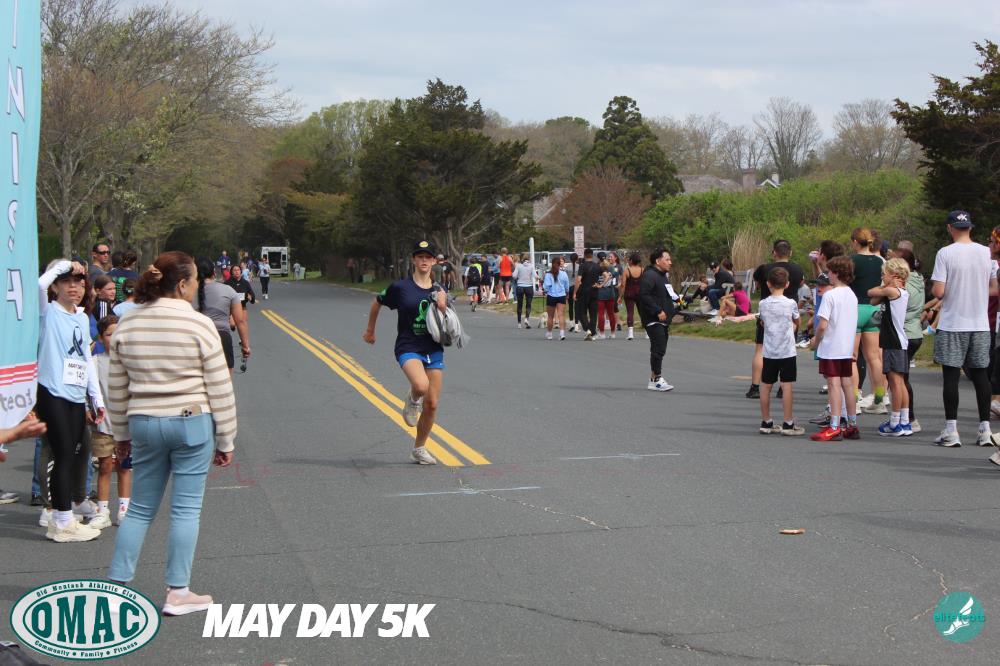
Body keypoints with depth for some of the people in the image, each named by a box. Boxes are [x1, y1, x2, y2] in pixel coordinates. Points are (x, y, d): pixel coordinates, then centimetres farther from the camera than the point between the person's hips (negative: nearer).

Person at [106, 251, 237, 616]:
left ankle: (117, 584, 14)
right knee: (186, 509, 4)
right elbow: (219, 388, -7)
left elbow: (117, 388, 10)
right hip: (192, 423, -4)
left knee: (140, 509, 15)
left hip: (144, 424, 4)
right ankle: (177, 593, 7)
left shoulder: (127, 325, 4)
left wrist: (121, 435, 20)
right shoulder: (198, 325, -10)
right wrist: (225, 440, 1)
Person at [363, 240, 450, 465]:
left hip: (433, 350, 4)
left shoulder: (439, 292, 7)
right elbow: (377, 303, 13)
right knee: (421, 385, -32)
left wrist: (442, 307, -12)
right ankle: (412, 400, 6)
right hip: (408, 348, -4)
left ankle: (419, 449, 21)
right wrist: (370, 330, 24)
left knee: (432, 404, 2)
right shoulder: (400, 287, -3)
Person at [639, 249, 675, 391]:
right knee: (659, 349, -13)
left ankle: (653, 380, 17)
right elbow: (644, 295, -23)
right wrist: (658, 311, -24)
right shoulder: (649, 275, -14)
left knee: (659, 350, 11)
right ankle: (657, 379, -11)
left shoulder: (662, 275, 20)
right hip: (654, 320, -10)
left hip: (663, 320, 10)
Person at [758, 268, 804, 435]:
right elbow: (797, 323, 8)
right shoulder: (790, 304, -7)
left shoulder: (763, 304, -1)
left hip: (769, 352, 3)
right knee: (787, 386, -1)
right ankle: (788, 423, 0)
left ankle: (766, 422, 16)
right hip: (787, 351, -3)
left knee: (766, 386, 9)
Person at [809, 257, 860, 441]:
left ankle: (834, 428, -9)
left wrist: (816, 340, -3)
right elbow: (852, 323, 14)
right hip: (847, 348, 7)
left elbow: (823, 325, -19)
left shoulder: (830, 295, -14)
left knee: (834, 385, -7)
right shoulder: (852, 295, 9)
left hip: (831, 348, -7)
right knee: (848, 386, 12)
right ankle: (852, 426, 18)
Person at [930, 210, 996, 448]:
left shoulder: (945, 253, -11)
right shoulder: (986, 253, 2)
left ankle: (951, 431, 0)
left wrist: (933, 288, 7)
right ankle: (985, 429, 11)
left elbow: (938, 292, -14)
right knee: (980, 375, 9)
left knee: (951, 375, 1)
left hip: (952, 325, -4)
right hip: (980, 324, 4)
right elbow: (993, 288, 11)